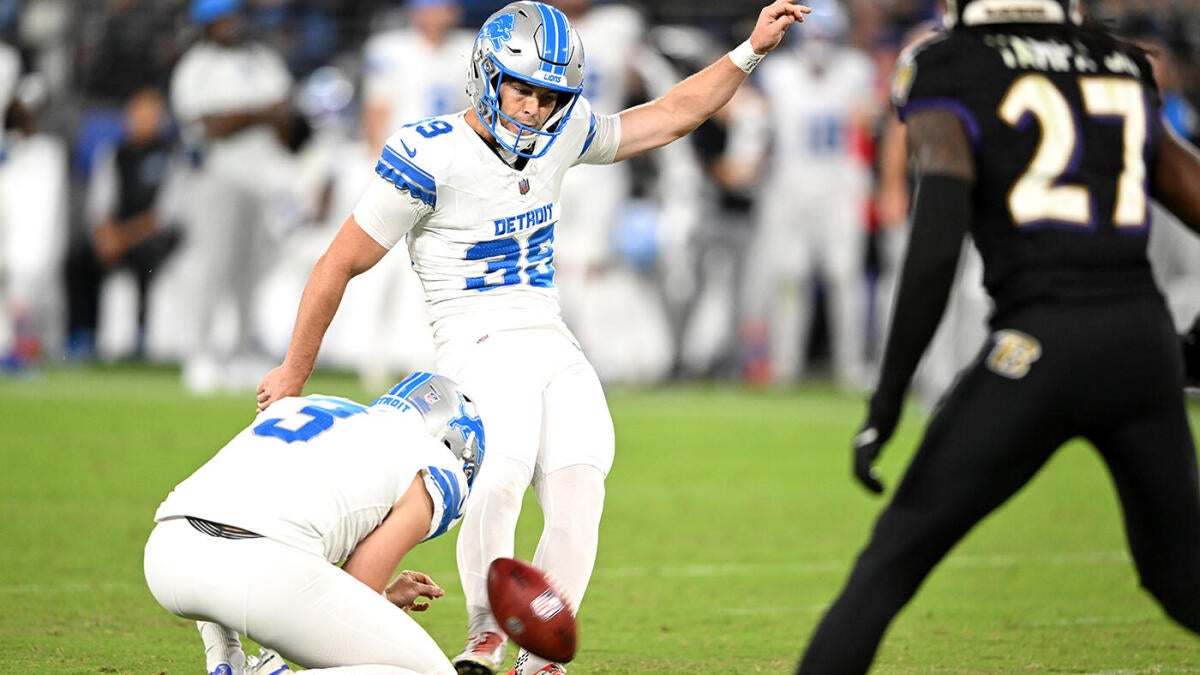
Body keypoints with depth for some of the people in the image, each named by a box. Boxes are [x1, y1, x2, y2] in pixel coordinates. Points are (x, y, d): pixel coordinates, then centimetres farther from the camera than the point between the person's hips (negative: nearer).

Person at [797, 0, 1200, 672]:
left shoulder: (953, 87, 2)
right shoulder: (1126, 78, 18)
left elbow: (936, 249, -12)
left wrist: (888, 400, -11)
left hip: (1042, 346, -5)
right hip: (1146, 340, 5)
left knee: (893, 559, 4)